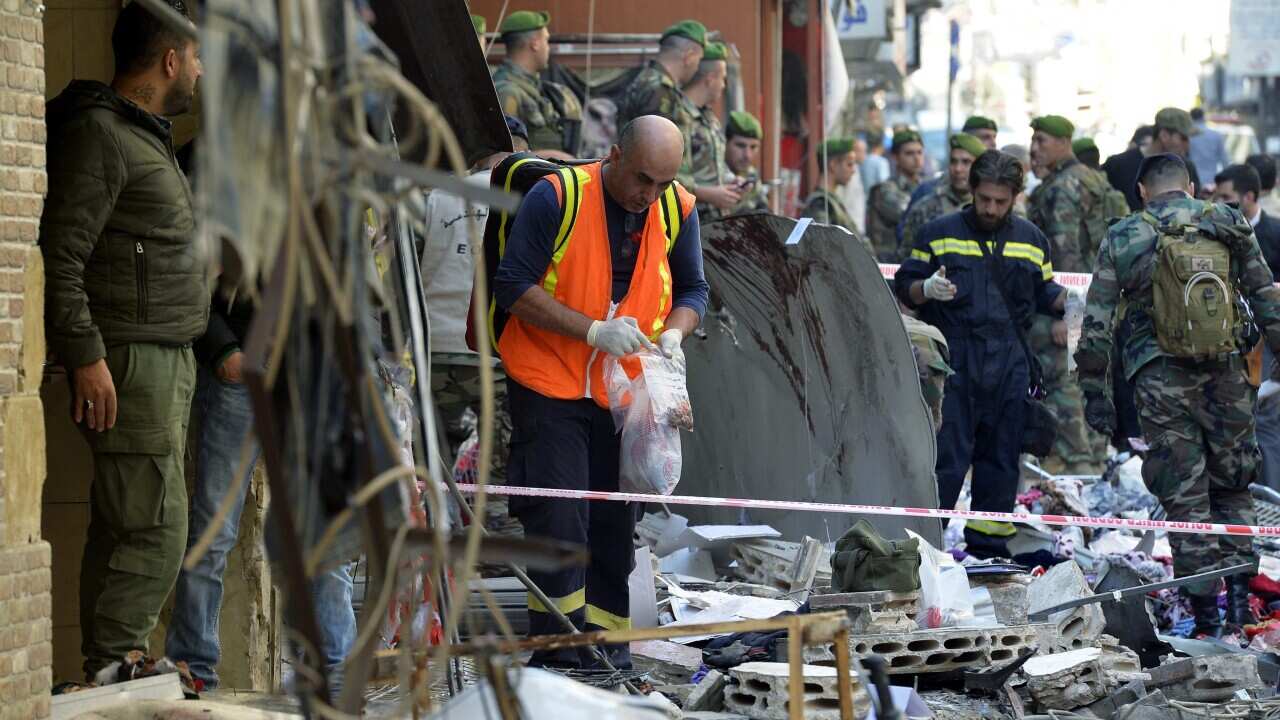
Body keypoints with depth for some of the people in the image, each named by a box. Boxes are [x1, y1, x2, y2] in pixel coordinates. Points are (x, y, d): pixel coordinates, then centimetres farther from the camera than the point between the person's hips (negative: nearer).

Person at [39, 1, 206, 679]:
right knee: (154, 528, -13)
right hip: (128, 363, -10)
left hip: (168, 361, 10)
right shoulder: (98, 134, -12)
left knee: (124, 525, 10)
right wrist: (85, 355, -22)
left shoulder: (147, 136, 21)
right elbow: (60, 254, -18)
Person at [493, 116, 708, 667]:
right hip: (550, 386, -4)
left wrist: (673, 334, -11)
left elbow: (692, 290, 12)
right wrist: (594, 331, -21)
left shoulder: (678, 211, 1)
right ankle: (557, 652, -6)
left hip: (625, 394, 4)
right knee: (560, 520, -11)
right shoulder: (556, 197, -13)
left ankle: (607, 649, 15)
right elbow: (512, 284, -14)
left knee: (614, 526, 7)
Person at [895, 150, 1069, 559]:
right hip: (952, 362, -4)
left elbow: (1046, 295, 21)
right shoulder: (938, 234, 4)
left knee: (1001, 456, 8)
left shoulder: (1030, 240, 13)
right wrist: (927, 289, -17)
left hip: (1009, 366, 4)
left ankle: (988, 546, 16)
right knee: (947, 455, -9)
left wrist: (1074, 299, 0)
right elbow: (904, 288, 5)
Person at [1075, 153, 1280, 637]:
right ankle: (1239, 589, 5)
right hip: (1225, 374, 1)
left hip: (1159, 377, -1)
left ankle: (1204, 606, 1)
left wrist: (1094, 391, 7)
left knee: (1184, 494, 3)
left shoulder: (1122, 239, 3)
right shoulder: (1229, 225, 7)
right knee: (1233, 486, 15)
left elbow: (1096, 324, 2)